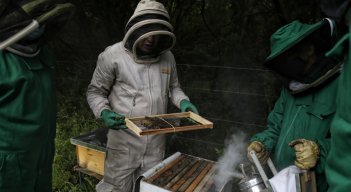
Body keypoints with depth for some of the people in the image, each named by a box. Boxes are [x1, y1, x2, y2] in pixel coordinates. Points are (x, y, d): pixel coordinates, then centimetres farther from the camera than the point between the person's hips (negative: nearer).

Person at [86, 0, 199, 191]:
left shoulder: (167, 57, 2)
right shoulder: (113, 55, -11)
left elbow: (173, 87, 17)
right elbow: (95, 91, -2)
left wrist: (183, 102, -3)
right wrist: (104, 112, -21)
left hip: (156, 141, 4)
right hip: (124, 140, -4)